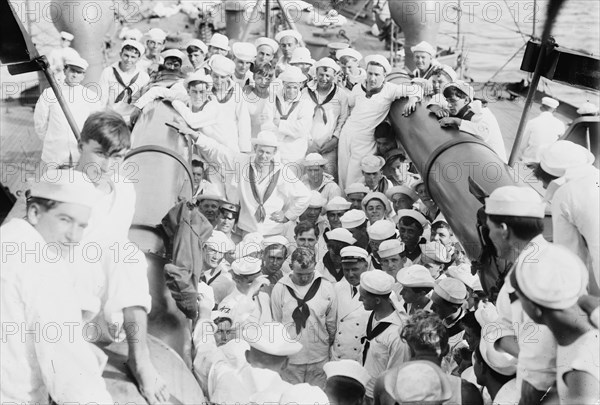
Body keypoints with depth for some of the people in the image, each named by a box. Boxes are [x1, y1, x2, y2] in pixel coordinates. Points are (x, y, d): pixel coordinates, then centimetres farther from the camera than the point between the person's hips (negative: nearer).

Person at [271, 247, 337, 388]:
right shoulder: (280, 288, -4)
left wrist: (329, 345, 14)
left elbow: (331, 323, 8)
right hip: (290, 360, -1)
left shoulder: (326, 287, -2)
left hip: (319, 358, 1)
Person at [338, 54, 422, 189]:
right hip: (346, 136, 4)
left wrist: (413, 99, -29)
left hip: (365, 142, -4)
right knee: (343, 176, 9)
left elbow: (415, 89, -10)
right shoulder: (358, 89, 2)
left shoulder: (388, 90, -9)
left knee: (354, 182, -5)